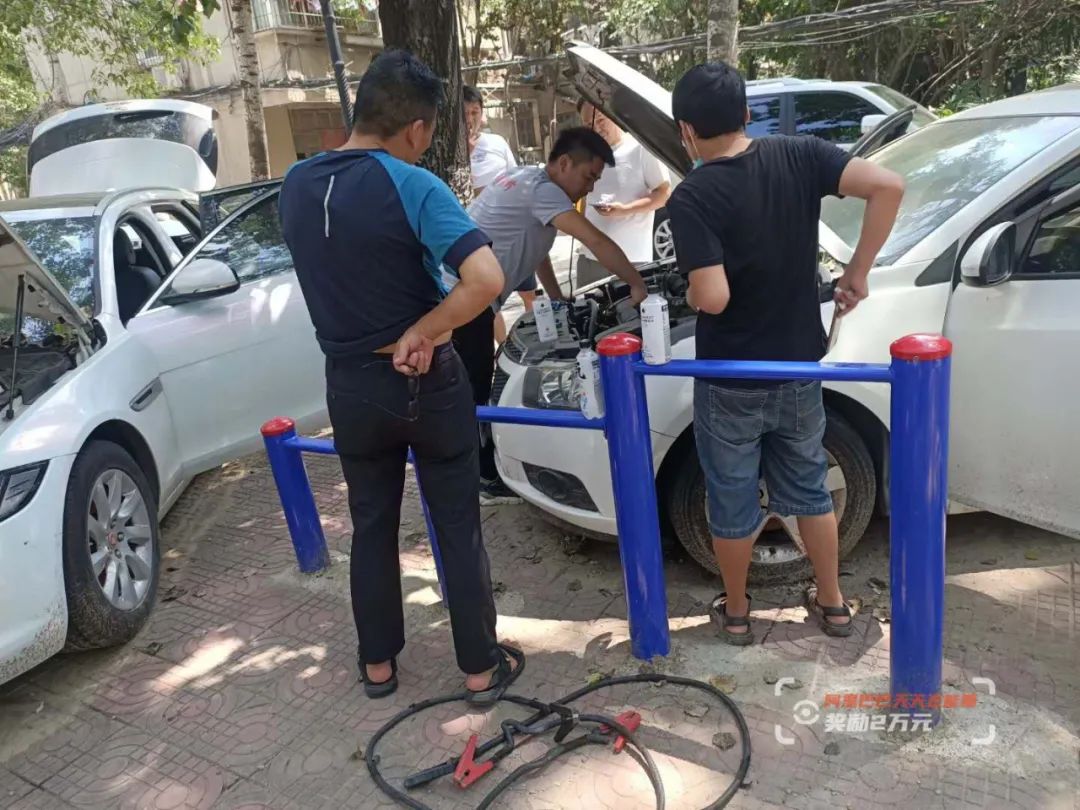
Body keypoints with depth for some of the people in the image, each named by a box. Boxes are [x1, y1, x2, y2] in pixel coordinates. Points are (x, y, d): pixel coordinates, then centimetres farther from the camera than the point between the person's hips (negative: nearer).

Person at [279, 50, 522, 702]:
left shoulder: (295, 186, 1)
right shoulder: (414, 187, -18)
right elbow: (486, 280, -30)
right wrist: (421, 333, -18)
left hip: (350, 385, 5)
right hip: (426, 382, -4)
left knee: (372, 525, 19)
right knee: (459, 526, 10)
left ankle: (378, 663, 33)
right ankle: (483, 667, 23)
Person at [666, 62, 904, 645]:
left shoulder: (692, 198, -20)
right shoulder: (798, 156, -6)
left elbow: (712, 298, -28)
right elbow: (888, 186, -16)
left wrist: (690, 293, -4)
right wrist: (857, 274, -6)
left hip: (730, 382, -4)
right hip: (798, 370, 4)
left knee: (733, 503, 15)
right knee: (809, 490, 23)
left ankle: (735, 612, 33)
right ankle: (832, 603, 37)